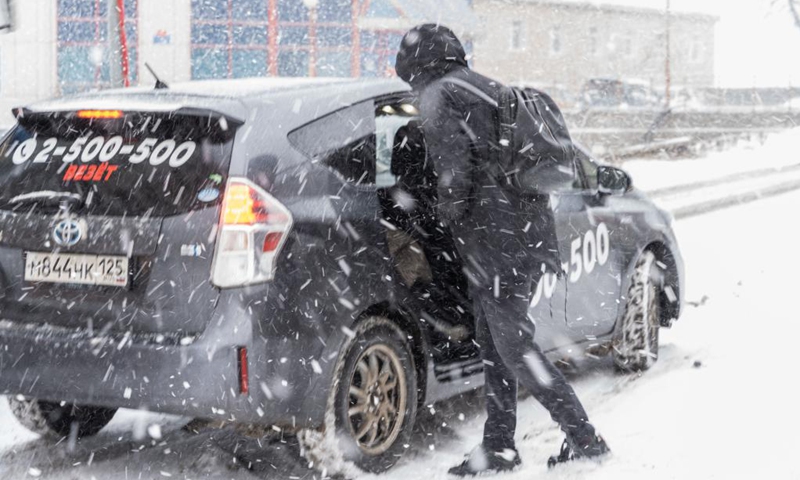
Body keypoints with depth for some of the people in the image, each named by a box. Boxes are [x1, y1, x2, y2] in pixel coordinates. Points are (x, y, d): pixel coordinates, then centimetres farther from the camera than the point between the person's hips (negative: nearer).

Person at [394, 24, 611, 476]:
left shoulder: (438, 96, -5)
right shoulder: (494, 90, 21)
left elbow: (454, 168, -17)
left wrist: (449, 214, -2)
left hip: (494, 234, -9)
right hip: (532, 226, 9)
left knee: (513, 342, -4)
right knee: (494, 339, 14)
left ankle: (584, 438, -3)